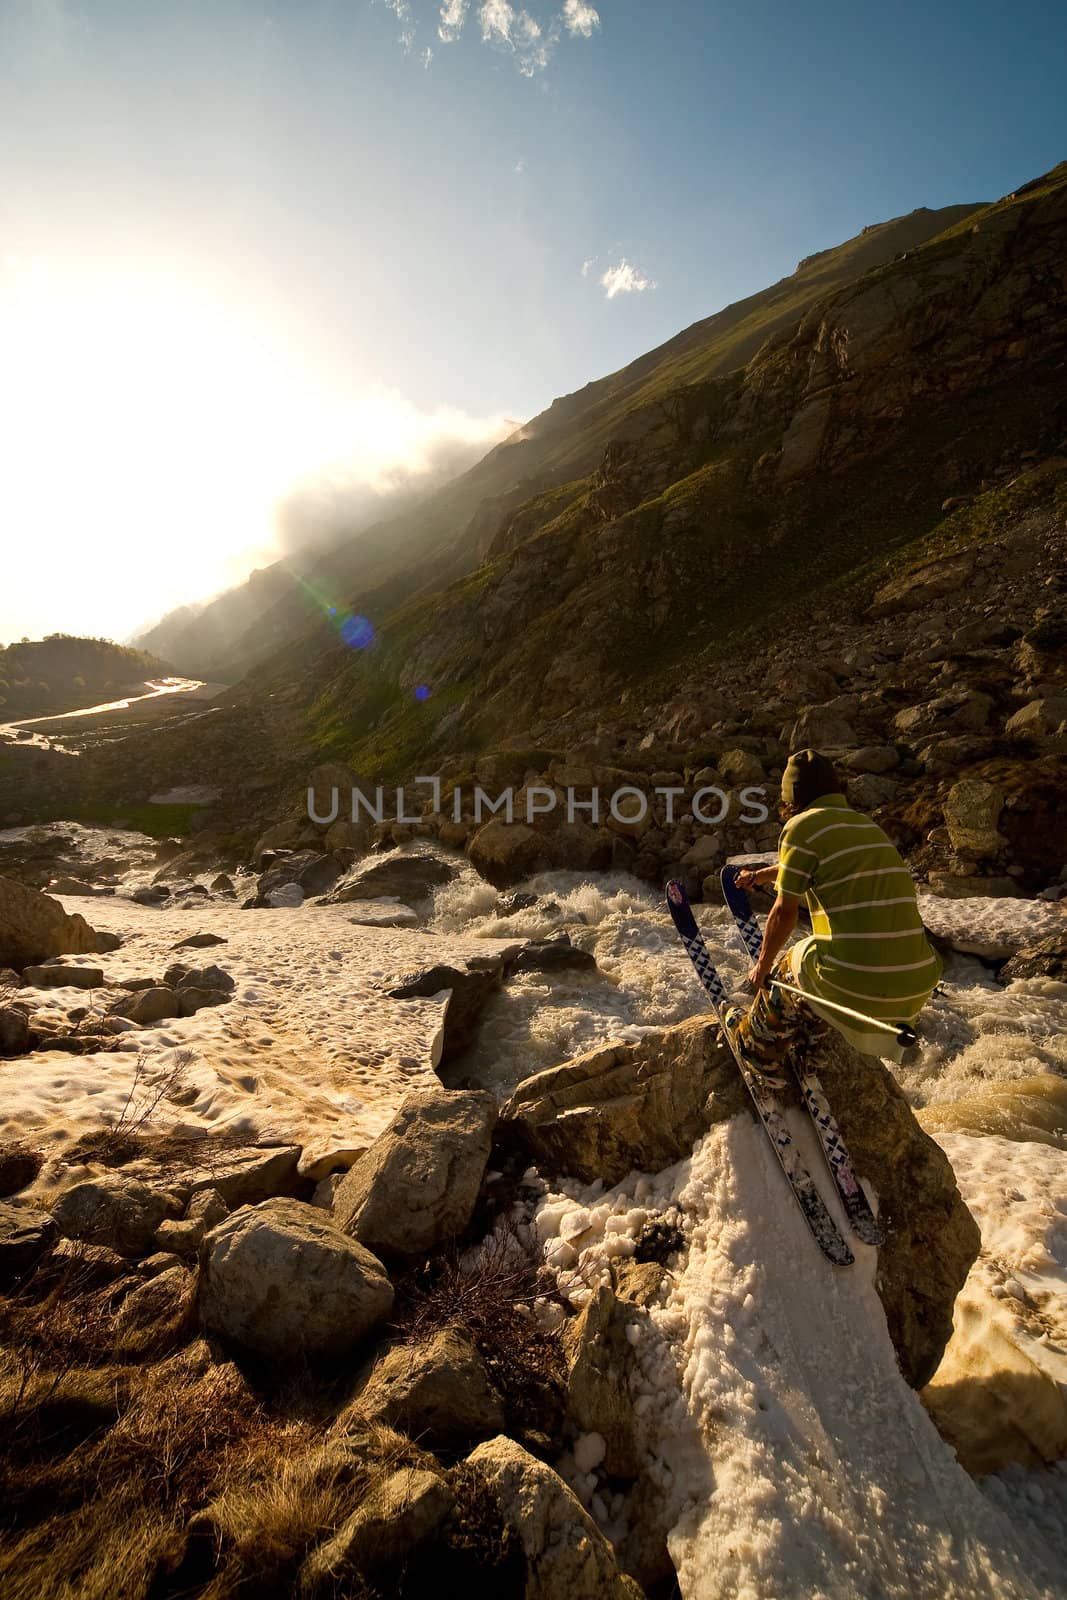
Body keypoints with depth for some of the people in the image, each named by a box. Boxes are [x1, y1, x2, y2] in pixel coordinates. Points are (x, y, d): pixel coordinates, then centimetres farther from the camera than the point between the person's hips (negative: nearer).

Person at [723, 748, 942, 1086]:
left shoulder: (803, 825, -6)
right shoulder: (868, 825, 17)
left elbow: (785, 911, -5)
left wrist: (762, 966, 12)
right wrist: (761, 875, 51)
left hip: (854, 987, -7)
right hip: (918, 987, 7)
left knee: (782, 972, 21)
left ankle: (760, 1054, 42)